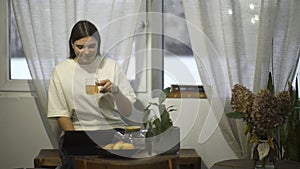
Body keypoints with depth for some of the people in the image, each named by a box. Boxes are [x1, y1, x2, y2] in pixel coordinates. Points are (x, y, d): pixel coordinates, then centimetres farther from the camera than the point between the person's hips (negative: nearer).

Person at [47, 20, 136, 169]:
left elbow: (128, 111, 3)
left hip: (112, 129, 1)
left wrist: (115, 90, -17)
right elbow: (61, 114, 3)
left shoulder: (111, 66, 6)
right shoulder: (60, 71, 6)